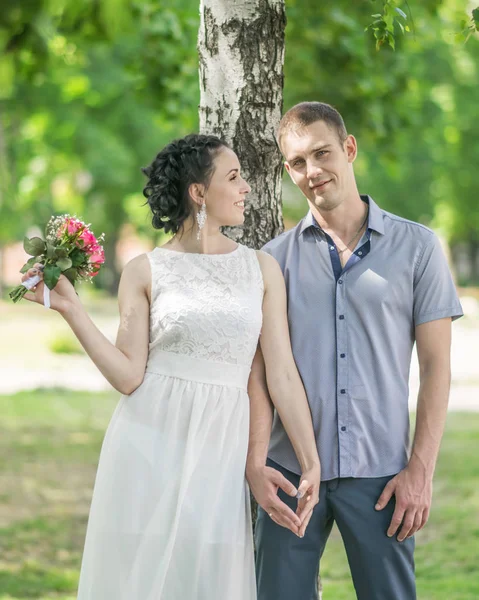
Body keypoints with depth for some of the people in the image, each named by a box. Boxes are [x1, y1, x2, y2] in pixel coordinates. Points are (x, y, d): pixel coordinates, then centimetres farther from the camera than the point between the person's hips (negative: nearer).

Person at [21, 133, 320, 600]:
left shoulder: (261, 269, 7)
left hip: (219, 451, 1)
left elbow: (282, 373, 3)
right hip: (148, 447, -1)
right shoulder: (145, 272, 2)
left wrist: (311, 465, -2)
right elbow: (129, 375, -3)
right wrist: (69, 308, -9)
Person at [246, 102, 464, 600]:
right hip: (290, 469, 1)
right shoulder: (275, 258, 7)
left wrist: (421, 470, -4)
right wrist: (255, 461, -11)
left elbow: (436, 363, 3)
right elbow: (259, 367, 3)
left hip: (380, 474, -1)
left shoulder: (416, 247, 4)